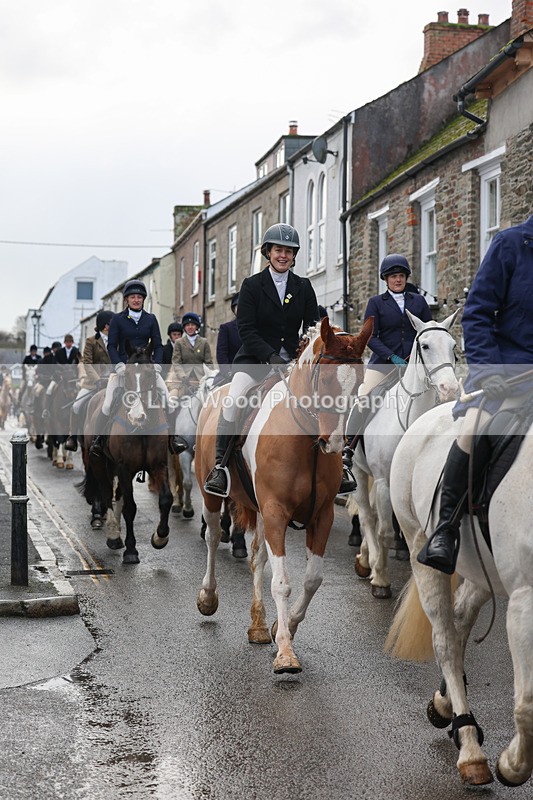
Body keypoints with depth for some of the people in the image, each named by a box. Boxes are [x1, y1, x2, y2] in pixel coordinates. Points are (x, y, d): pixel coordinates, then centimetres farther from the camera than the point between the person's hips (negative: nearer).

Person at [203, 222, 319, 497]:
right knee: (232, 401, -28)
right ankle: (219, 465, -22)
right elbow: (246, 329, -6)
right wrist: (271, 357, -19)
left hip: (293, 359, 3)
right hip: (255, 359, -3)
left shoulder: (304, 287, 10)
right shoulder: (252, 285, 1)